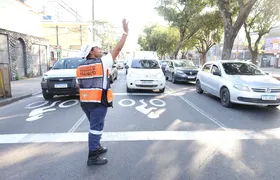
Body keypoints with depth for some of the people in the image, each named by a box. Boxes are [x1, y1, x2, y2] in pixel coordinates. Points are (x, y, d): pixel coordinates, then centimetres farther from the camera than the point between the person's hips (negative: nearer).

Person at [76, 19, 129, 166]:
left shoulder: (80, 67, 10)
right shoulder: (102, 62, -10)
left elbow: (80, 86, 14)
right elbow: (117, 49, -8)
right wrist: (125, 32, -1)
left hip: (85, 102, 8)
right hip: (98, 102, -7)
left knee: (95, 126, 23)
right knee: (96, 128, 0)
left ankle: (96, 147, 38)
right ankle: (92, 157, 8)